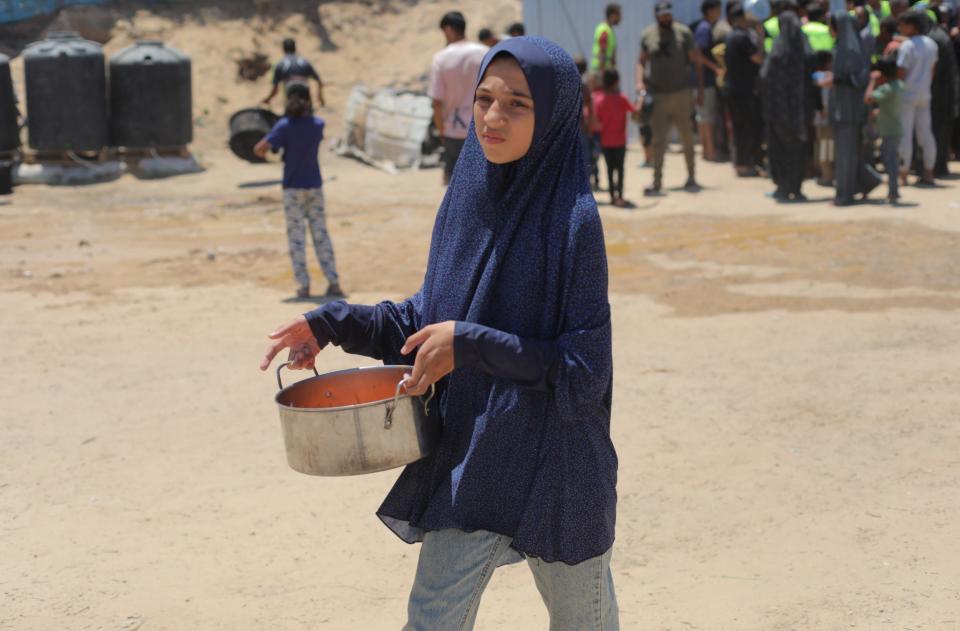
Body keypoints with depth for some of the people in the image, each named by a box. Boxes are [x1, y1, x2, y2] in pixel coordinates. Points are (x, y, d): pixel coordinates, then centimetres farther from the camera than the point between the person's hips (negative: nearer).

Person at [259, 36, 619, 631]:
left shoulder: (571, 219, -18)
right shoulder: (466, 199, 0)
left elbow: (587, 368, -19)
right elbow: (431, 314, 12)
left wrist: (470, 345, -25)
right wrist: (334, 324, 1)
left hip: (553, 464, -5)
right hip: (469, 454, 5)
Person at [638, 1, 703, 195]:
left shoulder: (684, 33, 1)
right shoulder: (647, 35, 5)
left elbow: (696, 62, 4)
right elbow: (642, 62, 13)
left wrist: (700, 90, 0)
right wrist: (640, 82, -4)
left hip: (681, 93, 0)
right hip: (657, 96, 1)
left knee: (687, 138, 5)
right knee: (659, 140, -1)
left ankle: (691, 177, 16)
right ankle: (657, 182, 2)